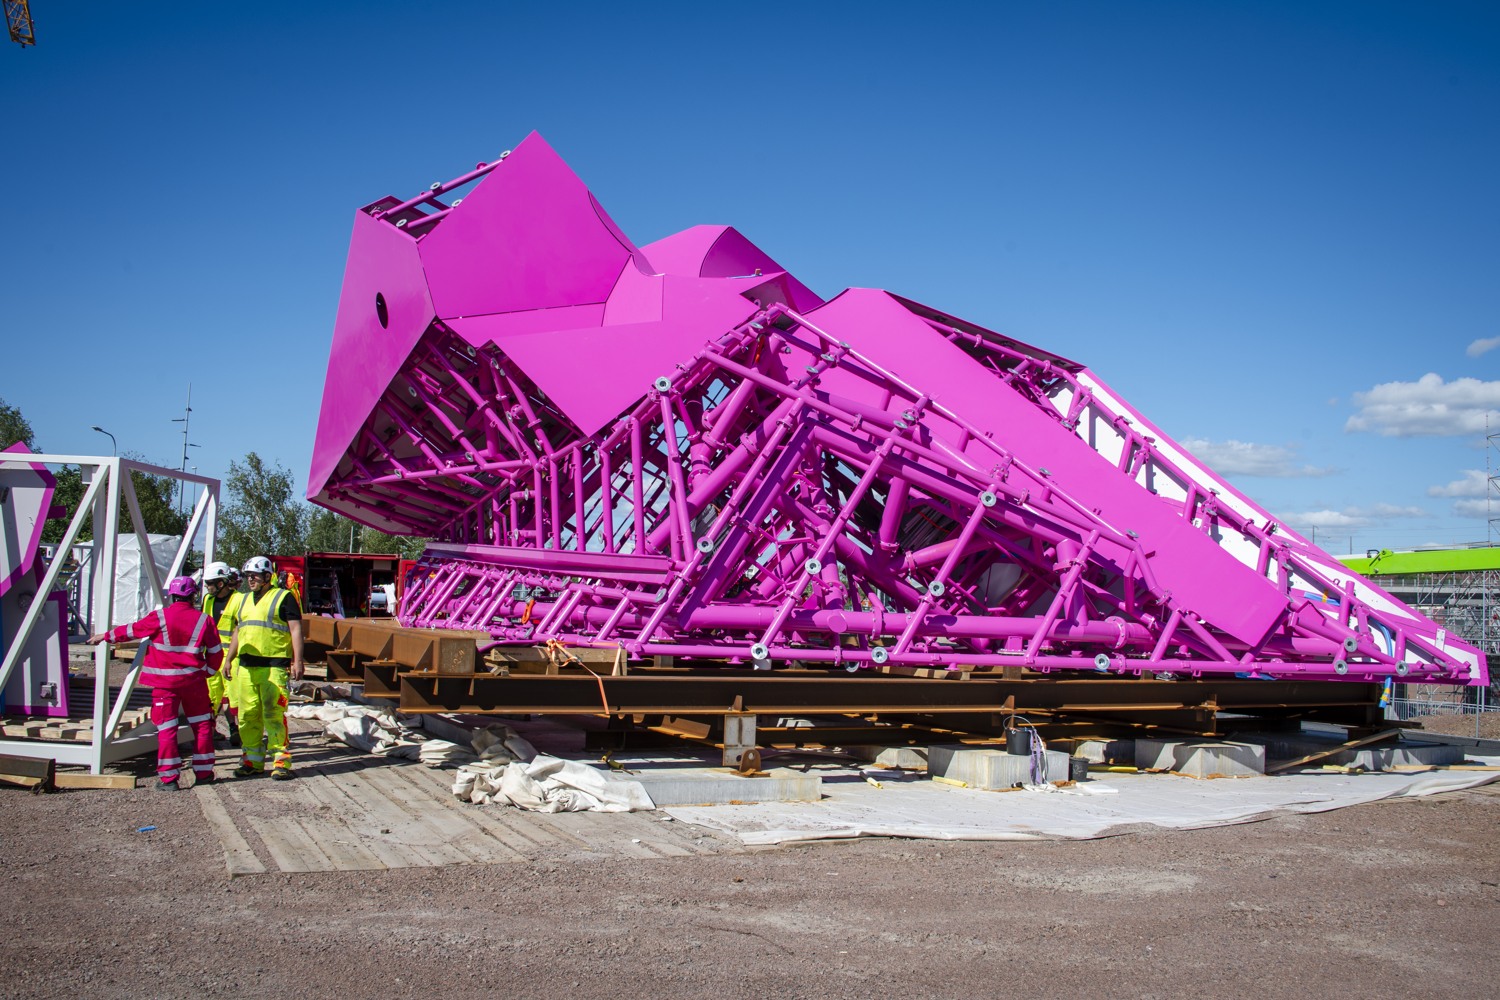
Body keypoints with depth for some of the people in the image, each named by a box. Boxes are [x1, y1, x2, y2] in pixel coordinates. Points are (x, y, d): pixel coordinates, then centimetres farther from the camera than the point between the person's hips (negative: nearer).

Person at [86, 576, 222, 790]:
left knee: (166, 729, 2)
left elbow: (131, 630, 7)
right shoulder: (203, 619, 0)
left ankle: (169, 778, 1)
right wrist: (207, 671, 20)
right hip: (194, 680, 2)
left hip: (165, 682, -1)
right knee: (202, 725, 12)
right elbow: (216, 651, 5)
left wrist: (105, 636, 22)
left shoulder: (160, 618, -5)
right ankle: (203, 772, 17)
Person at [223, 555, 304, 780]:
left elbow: (296, 629, -6)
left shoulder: (283, 597, -1)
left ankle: (281, 761, -4)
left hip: (274, 666, -7)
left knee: (273, 714, -9)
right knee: (248, 715, 7)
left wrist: (297, 661, -13)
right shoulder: (245, 600, 21)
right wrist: (229, 660, 23)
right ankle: (252, 760, 15)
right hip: (247, 666, 7)